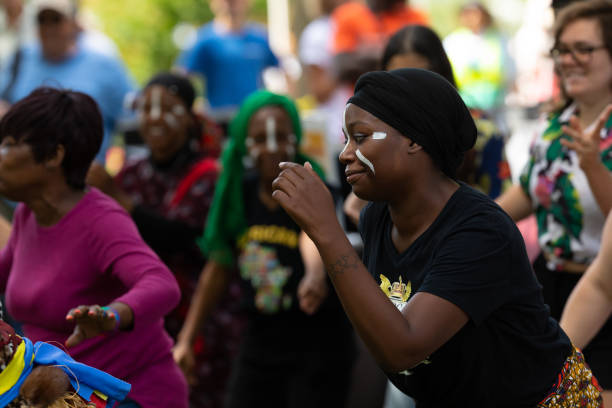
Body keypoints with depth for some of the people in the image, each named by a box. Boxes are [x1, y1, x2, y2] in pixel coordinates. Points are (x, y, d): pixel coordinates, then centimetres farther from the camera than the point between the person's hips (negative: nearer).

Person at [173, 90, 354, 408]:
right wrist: (185, 339, 10)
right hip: (260, 343, 5)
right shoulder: (240, 194, 1)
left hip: (318, 347, -5)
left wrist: (315, 277, -59)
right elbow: (217, 267, 10)